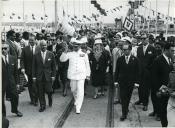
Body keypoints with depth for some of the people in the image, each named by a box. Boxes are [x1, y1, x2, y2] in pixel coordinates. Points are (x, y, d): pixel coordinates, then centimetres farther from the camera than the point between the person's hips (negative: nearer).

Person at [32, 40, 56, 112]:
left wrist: (53, 76, -2)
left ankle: (50, 99, 31)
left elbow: (53, 66, 4)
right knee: (41, 92, 4)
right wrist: (34, 77, 0)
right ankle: (42, 106, 16)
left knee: (48, 90, -2)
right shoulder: (36, 55, 2)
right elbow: (34, 67, 5)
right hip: (39, 77, 1)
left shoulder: (51, 54, 1)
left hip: (48, 76, -1)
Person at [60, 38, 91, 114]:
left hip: (81, 75, -2)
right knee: (73, 90, 16)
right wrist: (65, 52, -17)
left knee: (80, 91, -9)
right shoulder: (70, 54, 5)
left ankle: (78, 108, -4)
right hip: (72, 75, 2)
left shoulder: (84, 54, 4)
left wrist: (88, 74, 13)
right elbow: (62, 59, -5)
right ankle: (76, 100, 45)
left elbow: (87, 65, 11)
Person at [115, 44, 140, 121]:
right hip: (122, 81, 0)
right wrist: (116, 80, -2)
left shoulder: (135, 59, -2)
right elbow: (117, 71, 3)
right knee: (123, 97, -4)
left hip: (131, 82, 0)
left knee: (128, 97, 11)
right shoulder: (120, 59, 1)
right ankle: (124, 113, 1)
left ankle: (126, 109, 34)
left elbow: (137, 72, -2)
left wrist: (136, 82, -7)